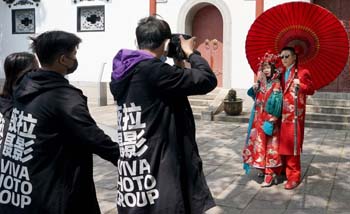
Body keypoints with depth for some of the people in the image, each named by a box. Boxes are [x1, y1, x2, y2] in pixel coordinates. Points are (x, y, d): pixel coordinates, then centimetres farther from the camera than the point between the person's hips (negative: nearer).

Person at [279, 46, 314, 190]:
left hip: (295, 114, -6)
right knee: (283, 143, 9)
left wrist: (300, 86, -23)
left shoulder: (302, 72, -2)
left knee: (292, 144, -6)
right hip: (283, 113, 6)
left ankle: (294, 176, 0)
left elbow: (311, 90, -4)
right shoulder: (282, 73, 17)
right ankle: (285, 170, 21)